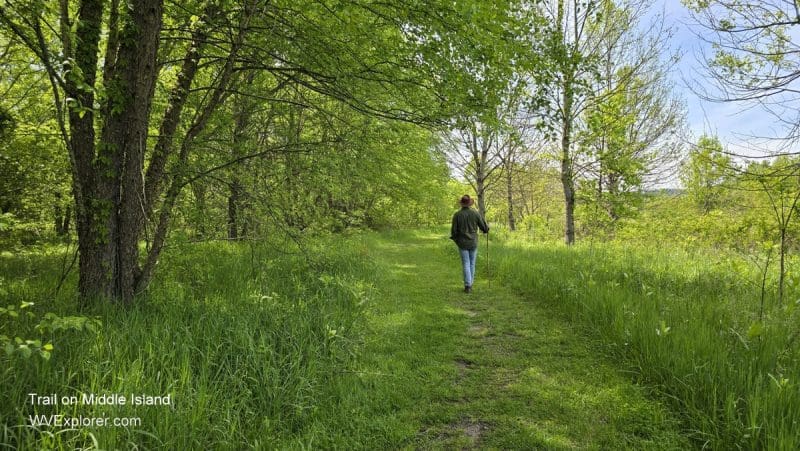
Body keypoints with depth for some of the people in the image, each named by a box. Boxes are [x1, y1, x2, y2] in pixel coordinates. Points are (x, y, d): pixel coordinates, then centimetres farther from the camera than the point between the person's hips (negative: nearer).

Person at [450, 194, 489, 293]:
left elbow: (454, 230, -8)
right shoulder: (475, 213, -6)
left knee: (466, 264, 2)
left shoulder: (457, 215, -10)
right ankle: (470, 284, 20)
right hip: (473, 243, 1)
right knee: (472, 264, 13)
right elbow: (483, 226, 0)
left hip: (462, 243, -1)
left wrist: (454, 238, 13)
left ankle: (468, 286, -4)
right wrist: (486, 229, 24)